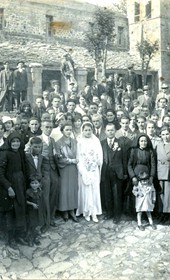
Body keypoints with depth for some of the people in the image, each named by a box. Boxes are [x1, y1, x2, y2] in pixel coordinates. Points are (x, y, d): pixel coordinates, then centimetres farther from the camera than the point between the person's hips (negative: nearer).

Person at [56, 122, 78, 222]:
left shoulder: (75, 142, 5)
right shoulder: (58, 143, -8)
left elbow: (78, 155, 11)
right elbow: (59, 159, -11)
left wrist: (76, 161, -6)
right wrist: (72, 161, -11)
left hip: (74, 169, 4)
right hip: (64, 170, -3)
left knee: (73, 189, 6)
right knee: (64, 190, 3)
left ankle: (72, 211, 16)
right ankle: (65, 211, 15)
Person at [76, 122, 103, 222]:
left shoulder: (96, 141, 5)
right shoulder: (79, 142, -1)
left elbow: (100, 155, 5)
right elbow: (78, 157, -5)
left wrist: (99, 165, -6)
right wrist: (82, 170, -11)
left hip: (94, 170, 2)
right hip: (84, 170, -2)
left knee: (95, 190, 1)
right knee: (85, 190, 2)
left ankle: (94, 213, 7)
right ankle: (86, 212, 12)